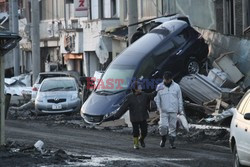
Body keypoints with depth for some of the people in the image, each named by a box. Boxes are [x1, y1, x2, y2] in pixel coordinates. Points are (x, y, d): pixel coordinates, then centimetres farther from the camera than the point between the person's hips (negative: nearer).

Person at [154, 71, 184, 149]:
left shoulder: (176, 86, 3)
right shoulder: (160, 87, 2)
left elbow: (180, 99, 7)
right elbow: (157, 99, 6)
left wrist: (180, 110, 5)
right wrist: (158, 108, -7)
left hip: (173, 111, 1)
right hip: (163, 111, -1)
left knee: (173, 126, 1)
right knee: (163, 126, -12)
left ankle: (172, 142, 10)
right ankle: (163, 139, 14)